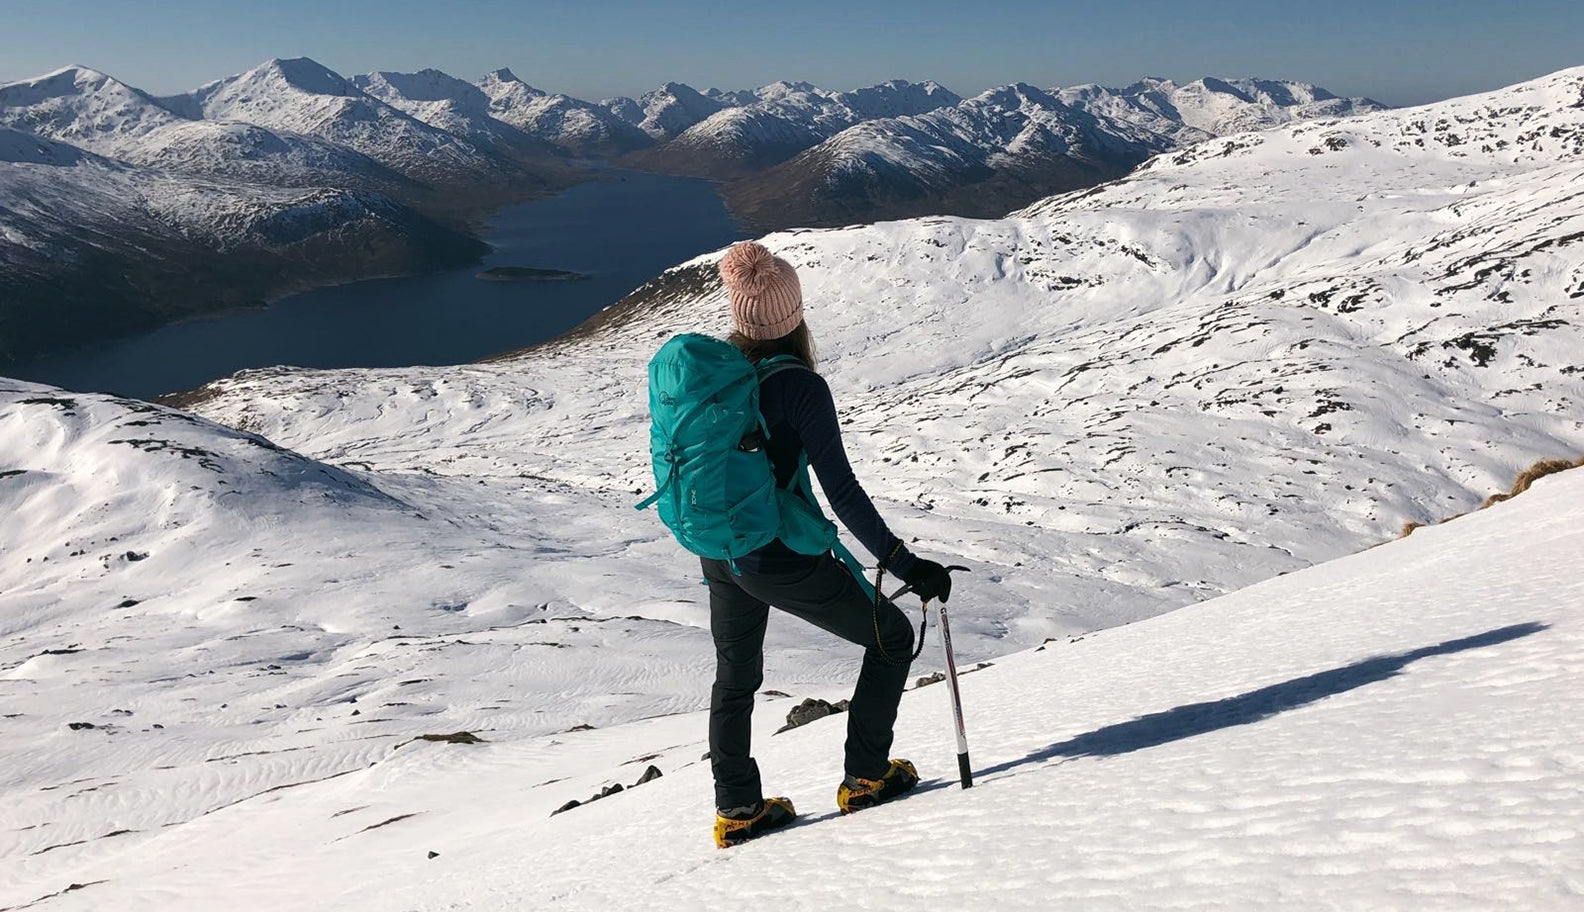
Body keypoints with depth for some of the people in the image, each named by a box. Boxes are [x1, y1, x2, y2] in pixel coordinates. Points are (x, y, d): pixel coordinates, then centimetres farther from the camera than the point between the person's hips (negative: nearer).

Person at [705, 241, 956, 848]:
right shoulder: (800, 387, -20)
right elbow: (842, 492, -24)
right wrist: (906, 565, -21)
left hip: (718, 555, 7)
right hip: (781, 559, -7)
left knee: (735, 676, 26)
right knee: (891, 637, 15)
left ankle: (736, 809, 34)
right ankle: (864, 777, 18)